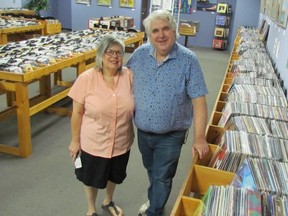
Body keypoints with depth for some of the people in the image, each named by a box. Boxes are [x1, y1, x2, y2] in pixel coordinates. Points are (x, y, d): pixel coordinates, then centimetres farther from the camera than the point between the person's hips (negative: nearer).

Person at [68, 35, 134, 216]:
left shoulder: (130, 76, -11)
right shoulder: (86, 79, -17)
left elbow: (134, 106, 3)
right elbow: (77, 113, -10)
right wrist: (75, 140, -5)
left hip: (121, 142, 3)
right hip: (93, 143, -2)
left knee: (115, 175, 25)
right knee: (92, 178, 19)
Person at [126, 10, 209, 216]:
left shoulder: (188, 60, -18)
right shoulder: (140, 54, -6)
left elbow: (198, 100, -17)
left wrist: (199, 138, -18)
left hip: (170, 136, -4)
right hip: (143, 131, 5)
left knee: (162, 178, 12)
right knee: (152, 171, 26)